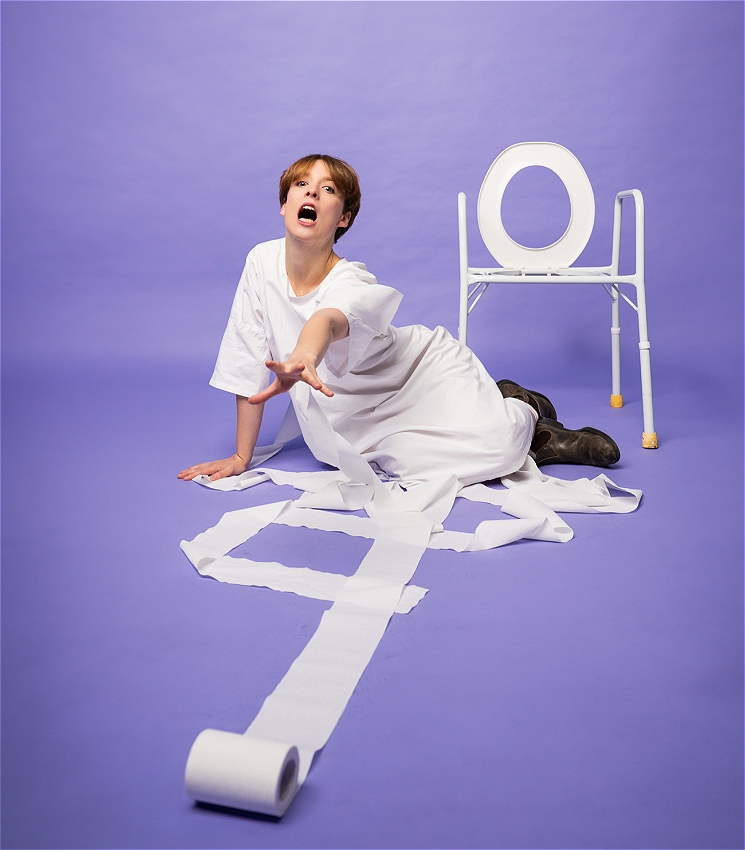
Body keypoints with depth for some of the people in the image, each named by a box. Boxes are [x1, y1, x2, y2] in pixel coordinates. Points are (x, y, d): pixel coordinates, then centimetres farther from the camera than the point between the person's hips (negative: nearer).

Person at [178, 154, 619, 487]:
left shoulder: (352, 283, -26)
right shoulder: (262, 262, -10)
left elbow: (326, 320, -53)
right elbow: (247, 365, -6)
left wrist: (302, 360, -76)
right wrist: (241, 457, -5)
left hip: (426, 367, -4)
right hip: (365, 418, 5)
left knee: (493, 447, -29)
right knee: (415, 468, -24)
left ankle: (523, 412, 9)